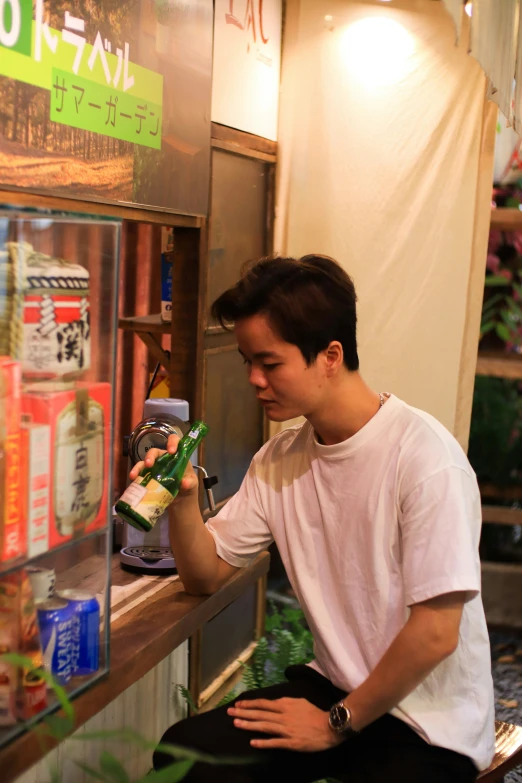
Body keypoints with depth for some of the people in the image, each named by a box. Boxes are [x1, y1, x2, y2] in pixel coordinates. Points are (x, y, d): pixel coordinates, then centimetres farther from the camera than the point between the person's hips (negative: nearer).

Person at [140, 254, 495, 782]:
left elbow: (435, 633, -21)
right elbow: (205, 575, 5)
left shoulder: (424, 459, -22)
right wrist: (184, 499, -15)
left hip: (430, 723, -5)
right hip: (335, 682, 6)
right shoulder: (280, 460, 2)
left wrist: (337, 723, -10)